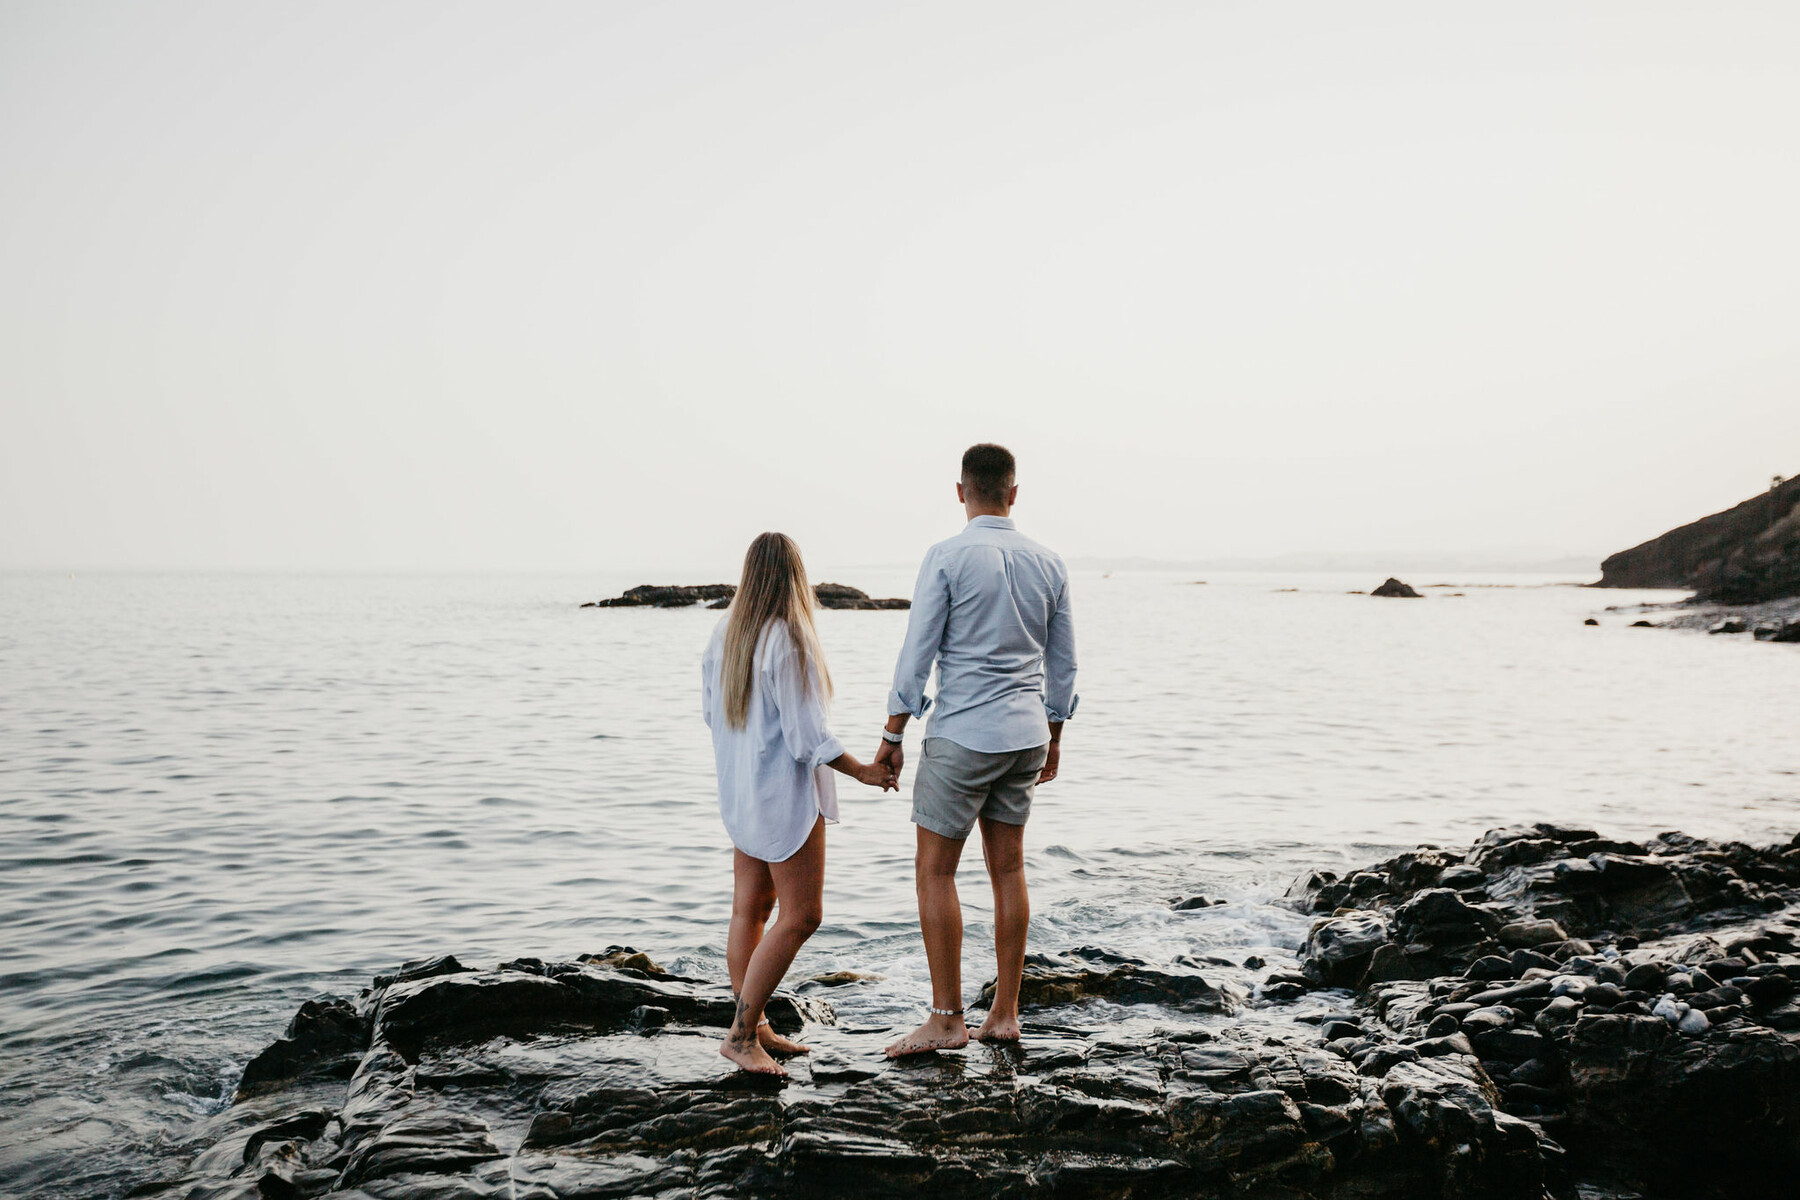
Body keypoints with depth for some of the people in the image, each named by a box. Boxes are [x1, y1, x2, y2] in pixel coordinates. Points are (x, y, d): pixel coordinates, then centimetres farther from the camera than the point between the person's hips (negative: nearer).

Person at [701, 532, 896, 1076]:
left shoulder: (724, 635, 3)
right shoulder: (788, 642, -20)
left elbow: (710, 711, 14)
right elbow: (807, 737, -20)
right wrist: (862, 770, -7)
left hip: (741, 790, 9)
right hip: (785, 793, -9)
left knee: (750, 910, 12)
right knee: (800, 916, -3)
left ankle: (753, 1027, 19)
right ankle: (741, 1035, -2)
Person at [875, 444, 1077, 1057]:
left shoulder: (947, 558, -11)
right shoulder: (1048, 563, 6)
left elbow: (917, 654, -11)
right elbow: (1063, 661, 12)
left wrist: (892, 736, -3)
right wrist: (1053, 740, 22)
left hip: (962, 734, -6)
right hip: (1027, 732, 6)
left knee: (934, 872, 2)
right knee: (1008, 869, 11)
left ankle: (946, 1019, 4)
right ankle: (1004, 1013, 17)